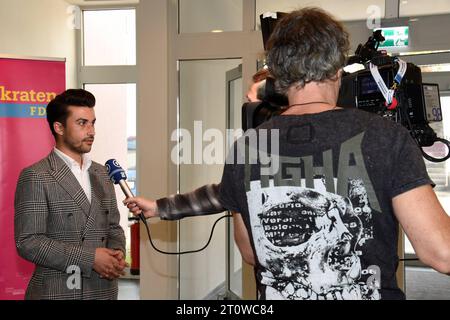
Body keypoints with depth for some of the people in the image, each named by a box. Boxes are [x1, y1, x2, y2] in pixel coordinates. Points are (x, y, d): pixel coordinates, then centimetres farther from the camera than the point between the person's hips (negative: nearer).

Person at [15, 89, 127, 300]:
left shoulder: (101, 173, 9)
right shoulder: (35, 177, -9)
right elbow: (27, 242, -14)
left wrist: (118, 253, -6)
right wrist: (88, 258, -18)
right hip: (57, 292, -5)